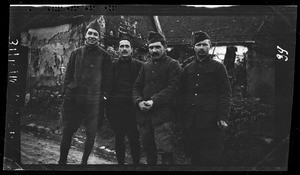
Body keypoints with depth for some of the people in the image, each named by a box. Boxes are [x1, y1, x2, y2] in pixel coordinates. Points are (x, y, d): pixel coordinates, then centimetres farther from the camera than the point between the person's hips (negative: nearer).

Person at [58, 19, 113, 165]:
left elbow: (107, 78, 3)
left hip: (93, 101, -2)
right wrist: (66, 91, 5)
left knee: (91, 133, 4)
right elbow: (68, 74, 13)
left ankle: (84, 161, 18)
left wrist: (105, 95, -3)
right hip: (73, 98, 2)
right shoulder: (76, 53, 10)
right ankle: (62, 161, 13)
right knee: (67, 131, 4)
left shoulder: (104, 56, 3)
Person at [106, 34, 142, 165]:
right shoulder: (113, 65, 11)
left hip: (132, 106, -2)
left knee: (134, 138, -4)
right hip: (115, 106, 2)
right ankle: (120, 162, 19)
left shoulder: (138, 65, 5)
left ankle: (136, 163, 6)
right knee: (119, 138, 8)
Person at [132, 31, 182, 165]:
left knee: (165, 151, -12)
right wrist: (139, 101, -6)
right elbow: (136, 87, 15)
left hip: (162, 115, -6)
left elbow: (173, 88, -11)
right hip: (143, 115, 6)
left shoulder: (173, 65, 0)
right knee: (149, 152, 12)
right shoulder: (145, 66, 18)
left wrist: (154, 101, -18)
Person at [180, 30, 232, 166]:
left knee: (210, 160, -4)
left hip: (210, 122, -4)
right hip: (190, 122, 4)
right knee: (194, 157, 8)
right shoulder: (188, 68, 16)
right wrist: (181, 117, 9)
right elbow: (182, 93, 17)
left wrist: (222, 117, -12)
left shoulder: (218, 67, 4)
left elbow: (226, 93, -2)